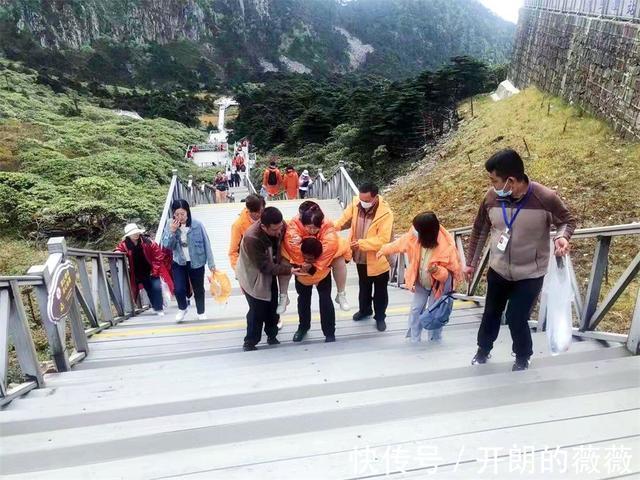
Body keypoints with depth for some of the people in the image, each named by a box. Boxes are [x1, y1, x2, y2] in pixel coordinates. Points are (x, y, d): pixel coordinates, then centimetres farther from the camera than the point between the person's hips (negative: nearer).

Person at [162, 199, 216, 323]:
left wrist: (211, 263, -4)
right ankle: (182, 309, 22)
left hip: (197, 262, -1)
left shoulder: (197, 225, -15)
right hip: (179, 263, 1)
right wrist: (172, 231, -24)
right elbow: (166, 245, -7)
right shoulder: (170, 225, -7)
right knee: (179, 289, -10)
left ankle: (201, 312, 36)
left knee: (198, 289, 12)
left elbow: (206, 244, -7)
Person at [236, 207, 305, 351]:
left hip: (270, 272, 6)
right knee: (258, 310, 0)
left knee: (273, 306, 14)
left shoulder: (280, 227, -21)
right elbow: (265, 266, -32)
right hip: (253, 276, -6)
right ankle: (250, 342, 20)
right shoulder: (252, 238, -39)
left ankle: (272, 335, 34)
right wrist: (289, 270, -37)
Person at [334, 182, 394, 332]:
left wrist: (361, 243, -35)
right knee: (364, 286, 27)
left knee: (380, 291, 15)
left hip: (378, 260, -5)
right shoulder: (356, 203, -12)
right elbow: (345, 219, 2)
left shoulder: (385, 213, -27)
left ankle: (380, 317, 36)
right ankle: (364, 310, 49)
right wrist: (333, 227, -18)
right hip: (361, 257, 5)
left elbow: (383, 240, -29)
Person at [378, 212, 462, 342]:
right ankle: (414, 340, 30)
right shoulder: (415, 236, -24)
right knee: (415, 310, 10)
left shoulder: (447, 248, -36)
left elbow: (452, 272, -24)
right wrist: (384, 250, 12)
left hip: (438, 285, -4)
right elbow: (401, 243, -2)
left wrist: (437, 270, -45)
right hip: (421, 282, 4)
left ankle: (434, 341, 33)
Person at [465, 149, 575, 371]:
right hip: (498, 270, 4)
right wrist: (471, 263, 8)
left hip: (530, 274, -3)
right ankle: (483, 349, 45)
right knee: (491, 313, 18)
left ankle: (523, 358, 32)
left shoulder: (545, 198, -24)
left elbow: (567, 221, -4)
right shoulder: (492, 197, -14)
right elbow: (479, 230, 2)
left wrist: (562, 236, -28)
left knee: (516, 317, 1)